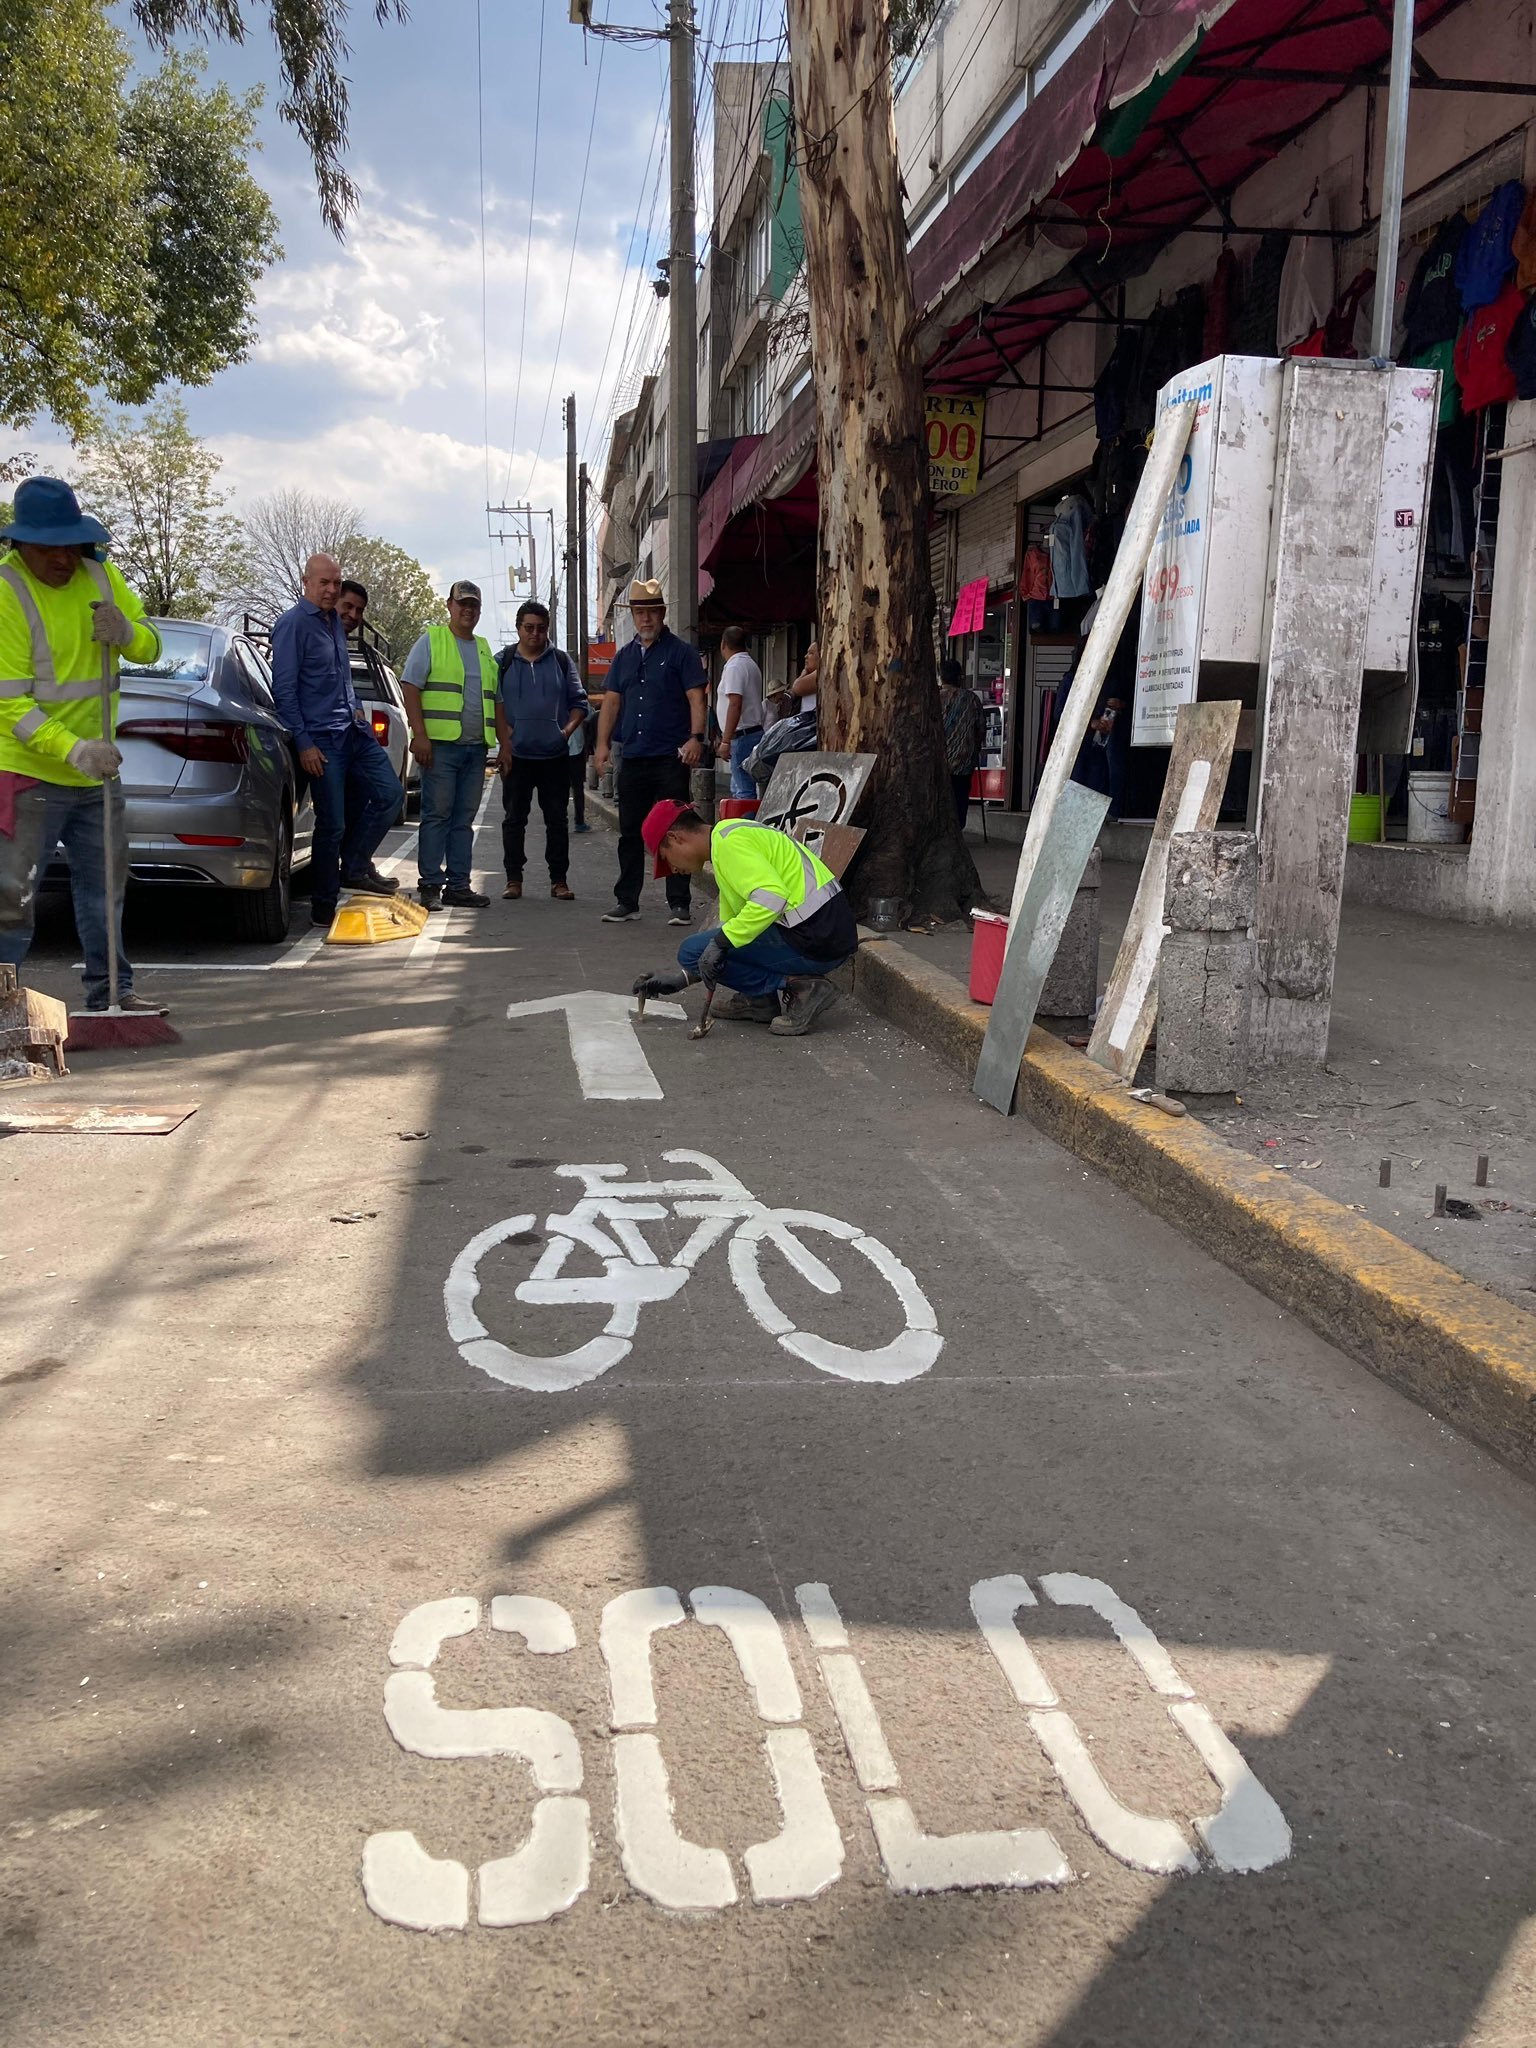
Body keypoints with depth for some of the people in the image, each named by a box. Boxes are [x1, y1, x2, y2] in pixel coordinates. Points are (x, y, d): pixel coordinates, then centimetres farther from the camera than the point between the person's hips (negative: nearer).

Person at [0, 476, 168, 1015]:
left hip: (97, 774, 7)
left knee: (103, 889, 16)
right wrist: (74, 750, -34)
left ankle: (109, 991, 29)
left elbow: (150, 648, 10)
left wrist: (127, 634, -14)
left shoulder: (100, 576, 3)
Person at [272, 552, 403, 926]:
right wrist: (304, 744, -17)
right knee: (332, 824, -5)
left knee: (389, 793, 2)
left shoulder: (334, 622, 16)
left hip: (354, 731, 8)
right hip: (322, 739, -8)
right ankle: (323, 907, 7)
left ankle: (356, 868, 16)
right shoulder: (293, 623, -9)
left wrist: (356, 710, 13)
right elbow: (284, 688, -13)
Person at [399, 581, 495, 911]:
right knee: (437, 815, -6)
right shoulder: (431, 640, 2)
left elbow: (494, 700, 23)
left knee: (464, 818, 7)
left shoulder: (484, 648, 20)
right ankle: (430, 886, -3)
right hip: (441, 744, -6)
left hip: (476, 747, 6)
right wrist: (420, 735, -14)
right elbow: (410, 687, -5)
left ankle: (459, 885, 11)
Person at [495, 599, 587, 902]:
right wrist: (505, 743, -8)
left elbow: (579, 702, 10)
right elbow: (495, 704, 2)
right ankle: (514, 879, 11)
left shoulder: (562, 661, 9)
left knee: (557, 819, 3)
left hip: (555, 755, 1)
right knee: (514, 819, 4)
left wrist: (568, 729, -8)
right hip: (516, 756, 0)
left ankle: (559, 879, 8)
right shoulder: (502, 662, 6)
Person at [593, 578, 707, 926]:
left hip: (671, 757, -5)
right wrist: (603, 743, 7)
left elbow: (697, 699, -6)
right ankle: (626, 901, 16)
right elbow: (612, 701, 17)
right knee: (630, 832, 8)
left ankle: (679, 903, 2)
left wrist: (696, 737, -19)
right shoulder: (624, 656, 17)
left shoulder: (681, 652, 1)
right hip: (633, 756, 5)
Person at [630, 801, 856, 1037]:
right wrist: (683, 978, 28)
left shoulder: (727, 841, -11)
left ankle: (798, 987, -9)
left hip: (815, 942, -10)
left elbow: (772, 896, -27)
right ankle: (764, 999, 12)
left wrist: (719, 943, -22)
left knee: (693, 950, -7)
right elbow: (731, 926, 28)